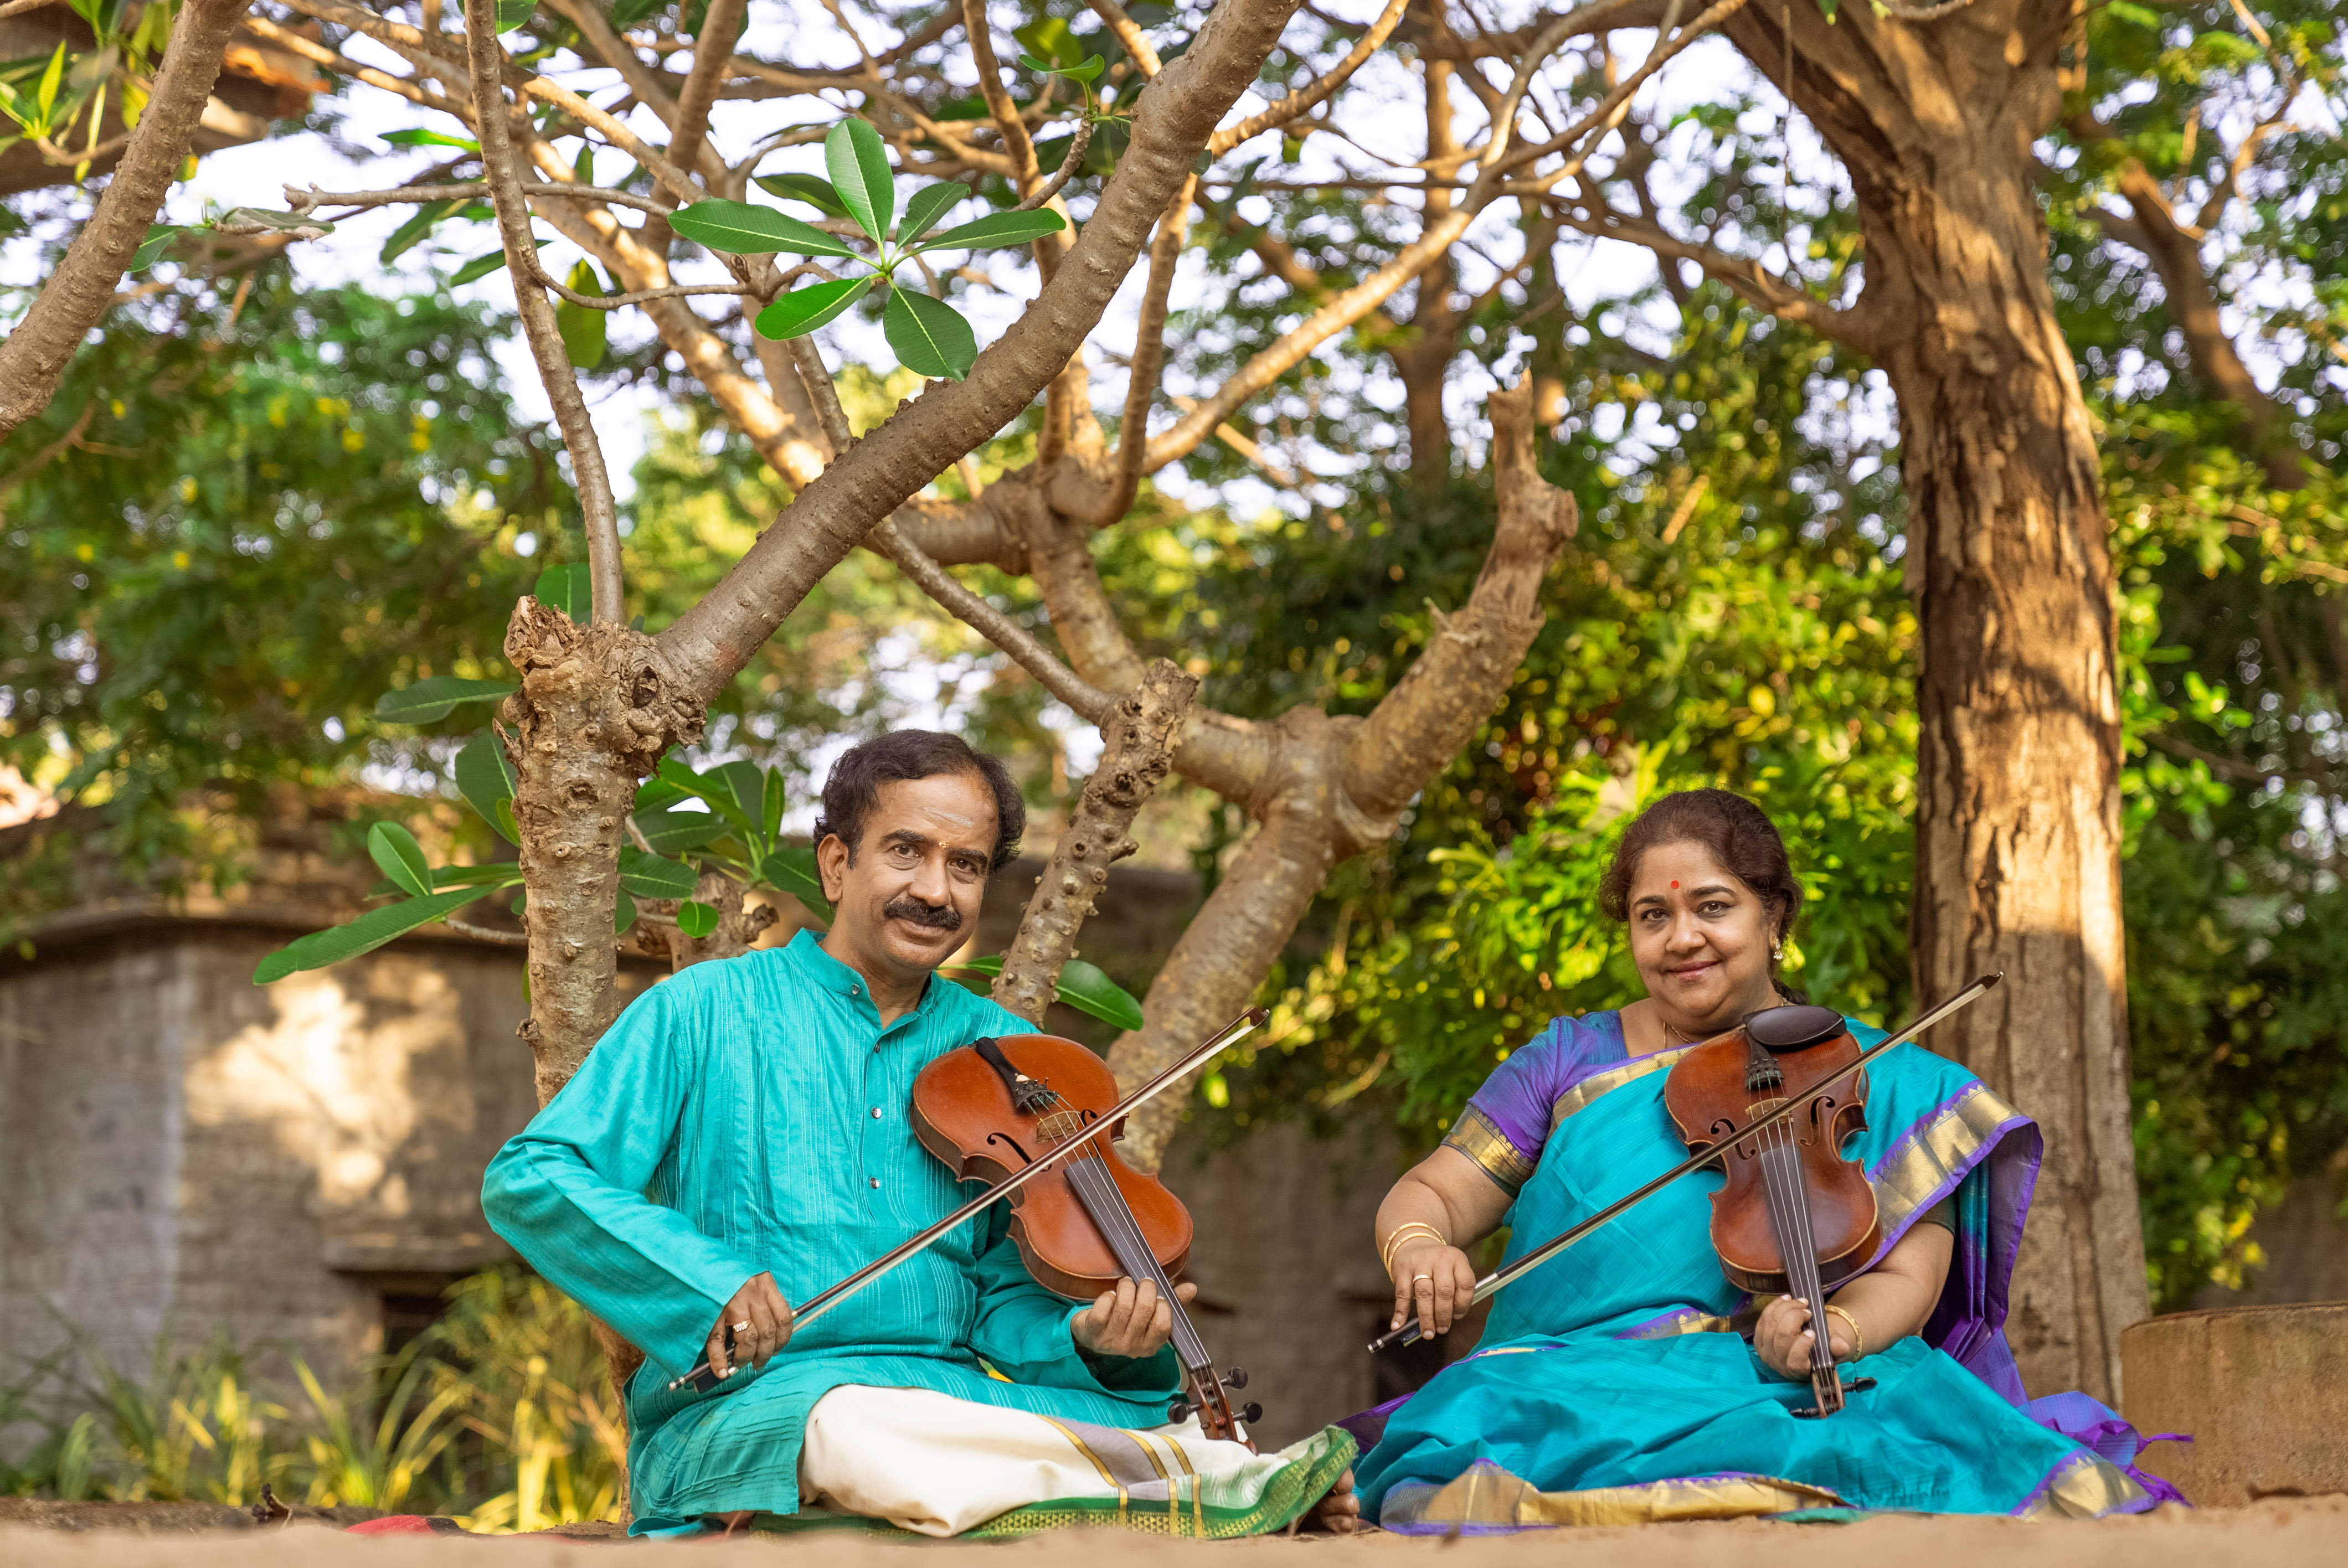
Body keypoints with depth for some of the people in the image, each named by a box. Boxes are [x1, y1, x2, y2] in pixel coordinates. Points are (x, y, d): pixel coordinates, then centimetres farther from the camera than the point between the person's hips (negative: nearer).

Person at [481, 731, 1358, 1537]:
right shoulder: (707, 1013, 5)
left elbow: (1008, 1302, 10)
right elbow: (527, 1181, -2)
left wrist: (1089, 1340, -14)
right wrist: (700, 1278, -18)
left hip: (958, 1402, 3)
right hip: (741, 1411, -3)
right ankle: (1220, 1481, -40)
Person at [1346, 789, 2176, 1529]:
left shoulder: (1880, 1082, 12)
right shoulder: (1571, 1062, 16)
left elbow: (1905, 1277, 1)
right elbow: (1432, 1193, 11)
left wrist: (1833, 1329, -23)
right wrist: (1418, 1246, -15)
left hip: (1808, 1388, -1)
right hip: (1581, 1388, 1)